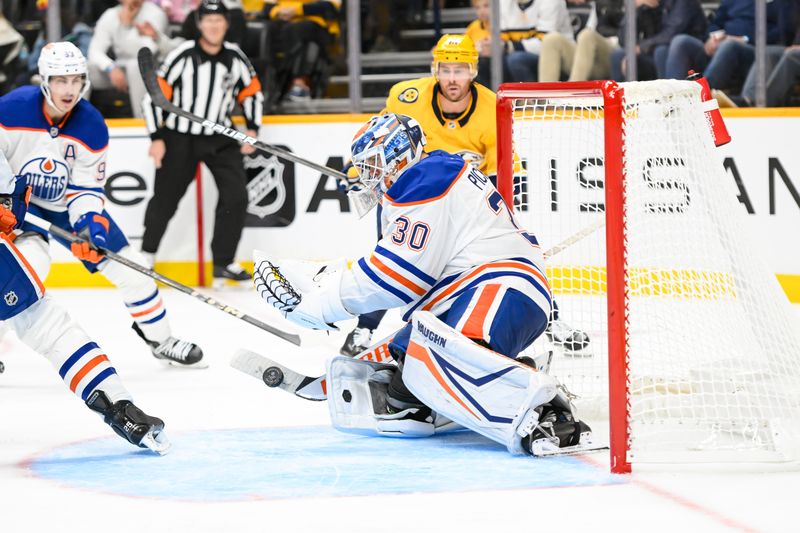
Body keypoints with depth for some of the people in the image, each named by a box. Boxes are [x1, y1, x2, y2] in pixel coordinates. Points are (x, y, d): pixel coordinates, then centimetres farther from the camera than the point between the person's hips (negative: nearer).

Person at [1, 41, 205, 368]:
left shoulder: (92, 127, -14)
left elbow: (86, 189, -10)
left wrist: (91, 222, -28)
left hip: (66, 204, 4)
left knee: (128, 266, 3)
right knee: (33, 260, -34)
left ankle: (160, 340, 24)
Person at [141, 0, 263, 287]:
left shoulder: (235, 57, -3)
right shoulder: (182, 56, -14)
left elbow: (252, 92, 11)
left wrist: (252, 129, 2)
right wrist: (157, 138, -13)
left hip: (221, 139, 3)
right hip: (180, 137, -3)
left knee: (236, 196, -8)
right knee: (165, 198, 4)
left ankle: (223, 263, 4)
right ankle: (147, 252, 27)